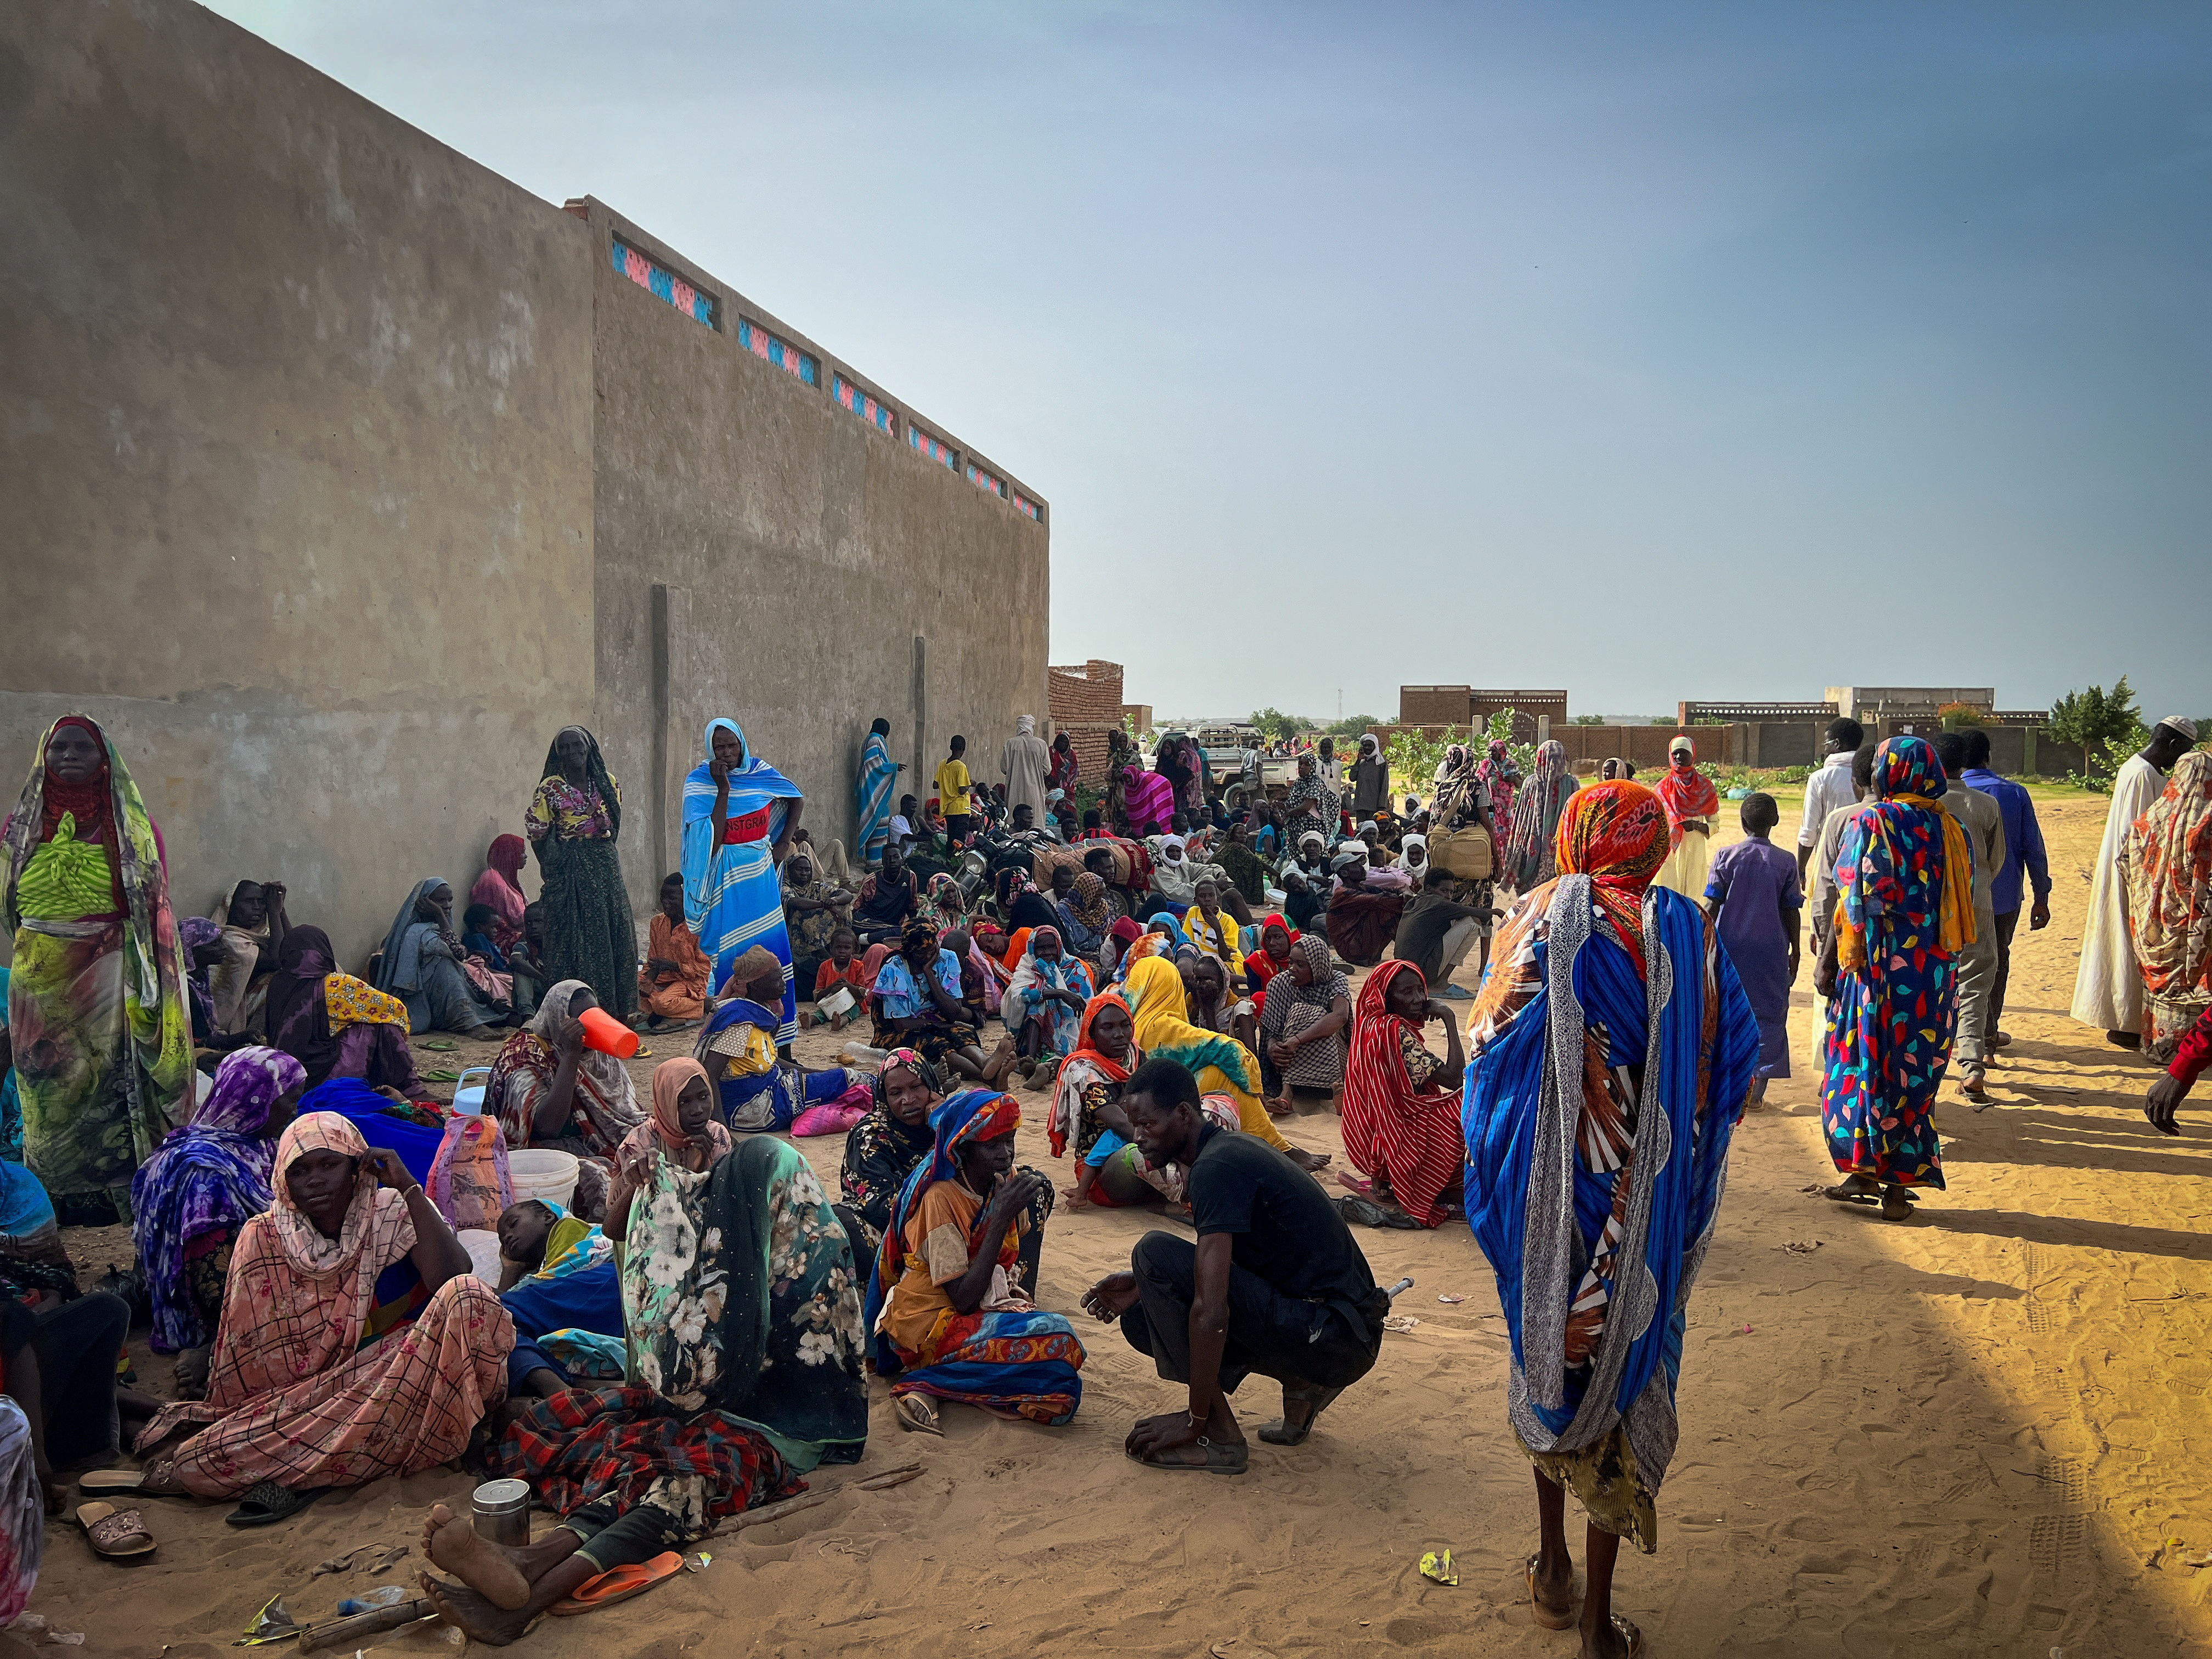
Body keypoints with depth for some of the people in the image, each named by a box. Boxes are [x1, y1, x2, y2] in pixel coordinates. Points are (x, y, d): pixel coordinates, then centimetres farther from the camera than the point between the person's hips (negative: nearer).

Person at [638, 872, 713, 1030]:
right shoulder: (658, 922, 8)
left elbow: (703, 968, -10)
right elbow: (652, 960, 8)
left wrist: (673, 966, -20)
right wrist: (648, 981, -13)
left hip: (690, 981, -6)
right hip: (663, 979, 6)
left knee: (663, 1003, -34)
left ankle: (705, 1005, -11)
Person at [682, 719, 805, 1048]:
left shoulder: (759, 771, 1)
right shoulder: (698, 782, -8)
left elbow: (797, 800, 18)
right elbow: (712, 840, -18)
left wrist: (784, 843, 9)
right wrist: (723, 789, -20)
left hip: (760, 873, 3)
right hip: (726, 882, -3)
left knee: (773, 951, 1)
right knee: (731, 958, -2)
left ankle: (780, 1041, 8)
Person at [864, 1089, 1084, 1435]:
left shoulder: (1006, 1181, 0)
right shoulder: (940, 1198, -19)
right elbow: (964, 1300, -24)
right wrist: (1001, 1216, -26)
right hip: (932, 1324, -8)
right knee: (1056, 1340, -26)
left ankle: (929, 1385, -10)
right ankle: (922, 1381, -17)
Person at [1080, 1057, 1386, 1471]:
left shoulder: (1216, 1167, -19)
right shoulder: (1233, 1147, 11)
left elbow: (1212, 1310, -23)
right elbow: (1216, 1272, 24)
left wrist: (1195, 1420, -14)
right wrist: (1142, 1287, 10)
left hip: (1333, 1337, -10)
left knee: (1155, 1251, -16)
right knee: (1141, 1320, 9)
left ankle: (1217, 1437, -10)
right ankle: (1301, 1384, 8)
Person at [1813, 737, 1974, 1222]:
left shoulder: (1869, 822, -8)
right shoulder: (1949, 829, 7)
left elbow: (1854, 901, -11)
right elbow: (1961, 903, 7)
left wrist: (1828, 961, -5)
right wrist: (1944, 962, 16)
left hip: (1878, 962, -5)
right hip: (1935, 970, 5)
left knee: (1864, 1062, 6)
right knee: (1916, 1070, 9)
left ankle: (1865, 1171, 9)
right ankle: (1900, 1183, 12)